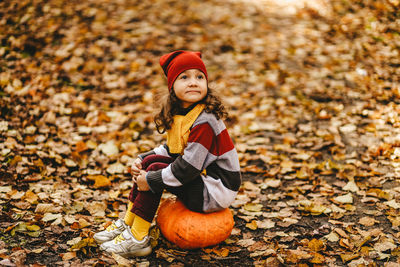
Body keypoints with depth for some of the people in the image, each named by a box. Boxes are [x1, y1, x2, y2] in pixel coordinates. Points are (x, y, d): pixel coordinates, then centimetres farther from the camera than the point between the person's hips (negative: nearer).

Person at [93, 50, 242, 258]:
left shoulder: (204, 122, -25)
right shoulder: (179, 115, 4)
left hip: (216, 192, -9)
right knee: (150, 161, 2)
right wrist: (141, 160, 1)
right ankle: (128, 223, 6)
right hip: (200, 179, 9)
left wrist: (150, 179, -18)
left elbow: (188, 168, -26)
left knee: (155, 170, -16)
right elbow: (171, 150, 15)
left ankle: (138, 239, -8)